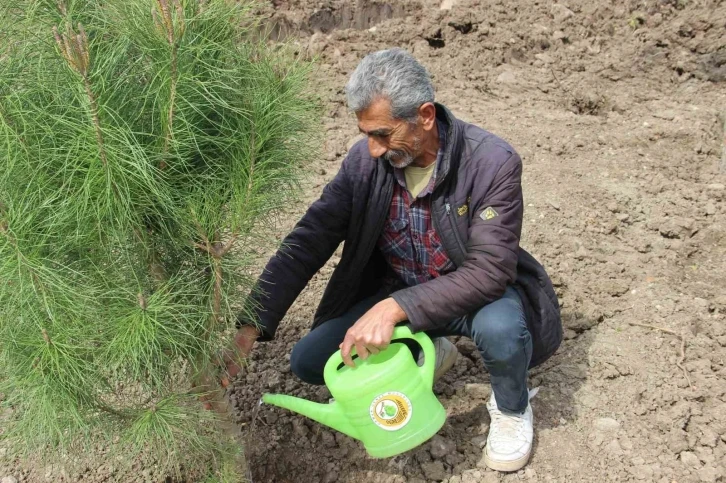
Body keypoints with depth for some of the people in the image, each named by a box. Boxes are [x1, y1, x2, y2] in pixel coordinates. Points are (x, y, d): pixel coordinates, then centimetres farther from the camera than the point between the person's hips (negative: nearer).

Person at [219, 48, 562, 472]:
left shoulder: (494, 163, -26)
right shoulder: (365, 160, -14)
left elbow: (489, 270, -31)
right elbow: (307, 243, -14)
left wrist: (395, 309, -42)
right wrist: (248, 330, -23)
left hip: (476, 293, -3)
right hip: (396, 294, 4)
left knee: (500, 327, -38)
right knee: (308, 362, -10)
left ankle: (512, 408, 0)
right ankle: (427, 352, 14)